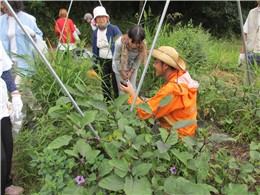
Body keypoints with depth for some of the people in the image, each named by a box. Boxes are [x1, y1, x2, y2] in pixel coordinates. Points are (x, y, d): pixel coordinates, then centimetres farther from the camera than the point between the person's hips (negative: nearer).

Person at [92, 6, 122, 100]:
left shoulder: (114, 29, -10)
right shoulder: (95, 33, 5)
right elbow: (95, 50, 13)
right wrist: (94, 66, 13)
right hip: (103, 61, 5)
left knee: (116, 83, 2)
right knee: (105, 83, 12)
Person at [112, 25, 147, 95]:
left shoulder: (142, 45, -30)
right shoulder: (119, 43, -36)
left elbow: (137, 60, -12)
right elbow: (116, 59, -18)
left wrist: (130, 72, -8)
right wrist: (122, 73, -10)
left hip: (132, 68, 2)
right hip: (120, 67, -2)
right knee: (122, 90, 5)